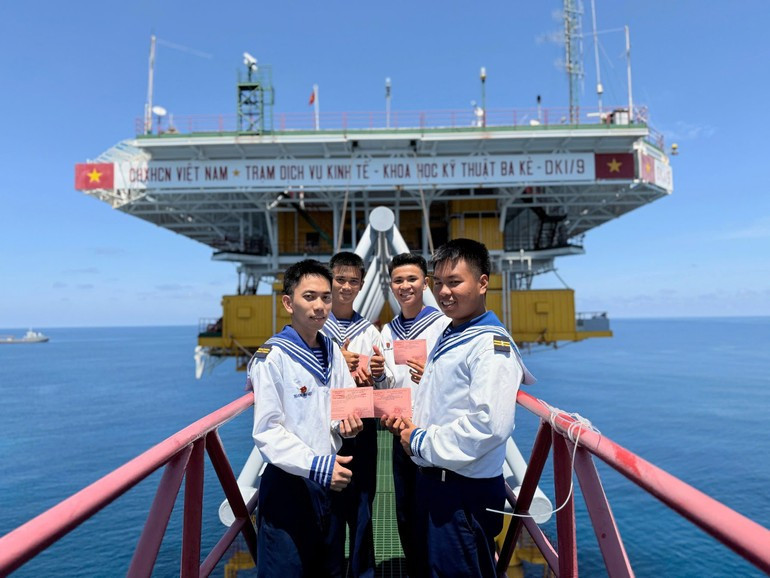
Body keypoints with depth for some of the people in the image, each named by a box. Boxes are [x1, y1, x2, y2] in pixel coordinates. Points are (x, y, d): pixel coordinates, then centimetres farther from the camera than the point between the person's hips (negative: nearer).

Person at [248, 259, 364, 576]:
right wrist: (316, 465, -27)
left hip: (330, 481, 6)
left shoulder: (332, 351, 5)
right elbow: (267, 431, -18)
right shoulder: (272, 357, -15)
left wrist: (345, 422, -12)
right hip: (288, 485, -6)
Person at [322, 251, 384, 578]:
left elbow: (382, 385, 4)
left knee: (362, 502, 14)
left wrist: (379, 373, -17)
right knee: (327, 503, 8)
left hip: (363, 422, 3)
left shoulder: (369, 330, 5)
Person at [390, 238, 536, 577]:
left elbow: (489, 425, -30)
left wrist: (422, 443, -19)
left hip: (465, 490, -9)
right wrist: (409, 420, 3)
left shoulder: (492, 345, -19)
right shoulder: (447, 337, 10)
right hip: (432, 480, 9)